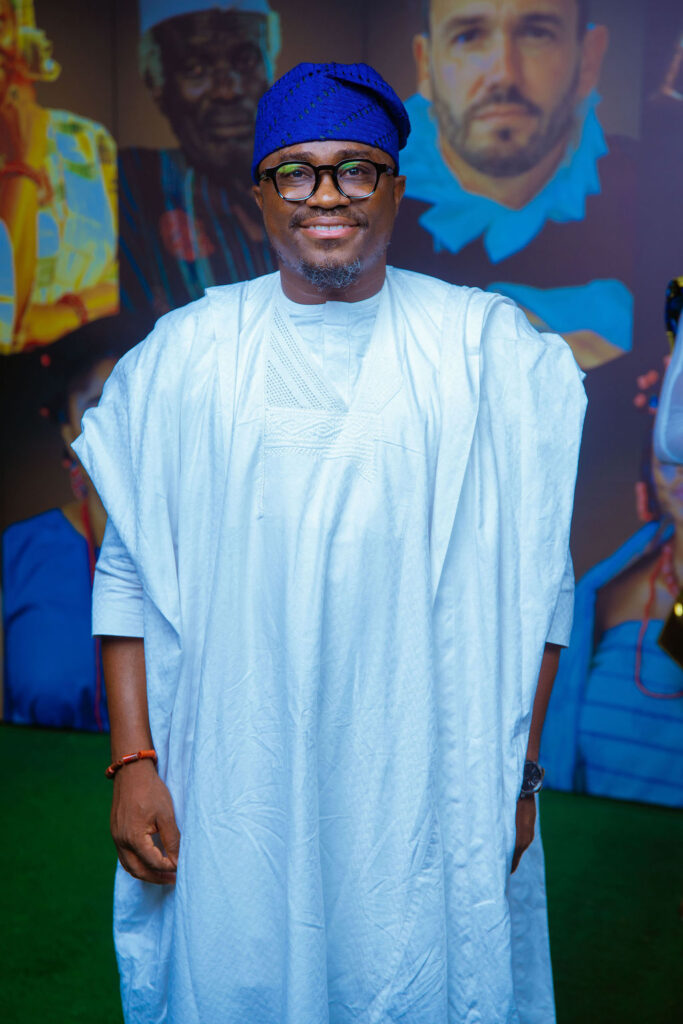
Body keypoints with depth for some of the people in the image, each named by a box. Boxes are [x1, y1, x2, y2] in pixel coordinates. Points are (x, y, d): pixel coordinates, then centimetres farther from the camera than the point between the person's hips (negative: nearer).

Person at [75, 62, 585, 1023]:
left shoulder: (486, 349, -2)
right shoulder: (184, 355, 1)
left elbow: (533, 579, -1)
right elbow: (128, 573, 2)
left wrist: (515, 775, -4)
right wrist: (134, 760, -3)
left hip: (422, 786, 0)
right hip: (233, 789, 1)